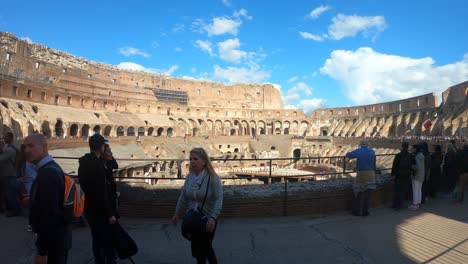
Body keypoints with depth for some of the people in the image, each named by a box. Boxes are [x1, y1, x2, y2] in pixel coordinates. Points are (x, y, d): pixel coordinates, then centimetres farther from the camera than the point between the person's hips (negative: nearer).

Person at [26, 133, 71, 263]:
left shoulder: (47, 173, -24)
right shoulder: (51, 168, 7)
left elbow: (49, 214, -27)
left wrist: (42, 251, -23)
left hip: (52, 240, -9)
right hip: (58, 236, 9)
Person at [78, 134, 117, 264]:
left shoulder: (84, 162, 5)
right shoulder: (96, 165, -24)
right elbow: (101, 193, -24)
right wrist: (110, 214, -19)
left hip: (89, 208, 9)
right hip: (99, 210, -9)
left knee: (97, 238, 19)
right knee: (107, 239, 6)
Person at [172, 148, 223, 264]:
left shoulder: (213, 178, -19)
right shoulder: (189, 177, -2)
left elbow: (219, 199, -24)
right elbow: (183, 197, 8)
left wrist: (213, 217, -33)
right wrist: (178, 214, 14)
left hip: (207, 219, -5)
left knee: (205, 247, 7)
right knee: (196, 247, 15)